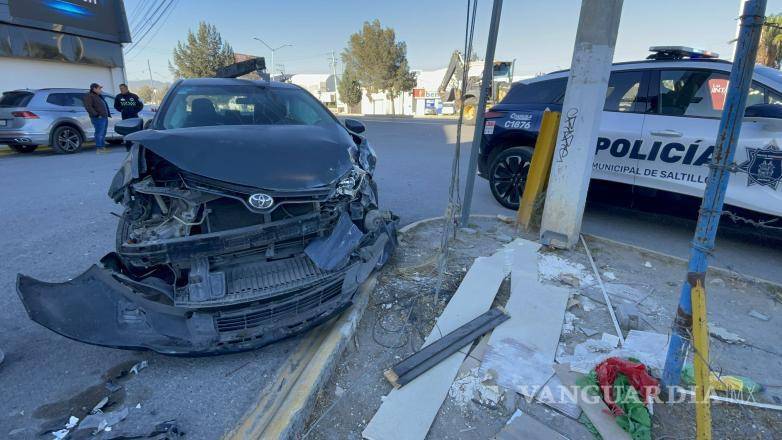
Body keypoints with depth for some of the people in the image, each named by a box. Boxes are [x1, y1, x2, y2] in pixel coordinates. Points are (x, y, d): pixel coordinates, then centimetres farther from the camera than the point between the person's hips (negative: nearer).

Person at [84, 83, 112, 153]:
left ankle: (103, 147, 19)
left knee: (103, 133, 13)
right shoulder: (89, 96, -6)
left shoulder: (99, 96, 23)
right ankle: (98, 148, -9)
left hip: (104, 117, 10)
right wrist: (96, 115, -21)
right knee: (99, 133, -10)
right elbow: (88, 107, -16)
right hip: (98, 118, -10)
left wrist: (108, 114, 18)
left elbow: (105, 106, 29)